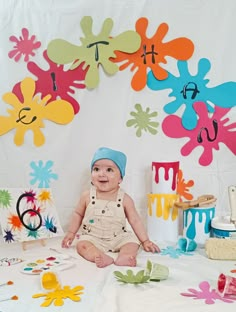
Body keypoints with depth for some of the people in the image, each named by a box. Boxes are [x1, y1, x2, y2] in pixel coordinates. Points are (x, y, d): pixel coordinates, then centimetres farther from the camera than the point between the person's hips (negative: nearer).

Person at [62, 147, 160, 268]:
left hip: (118, 238, 1)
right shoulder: (87, 196, -7)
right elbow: (78, 214, 9)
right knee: (82, 244, -26)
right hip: (92, 237, -1)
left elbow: (135, 220, -3)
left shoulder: (125, 199, -9)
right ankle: (102, 257, -46)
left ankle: (123, 257, -43)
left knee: (133, 242, -19)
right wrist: (71, 233, 8)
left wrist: (145, 241, -4)